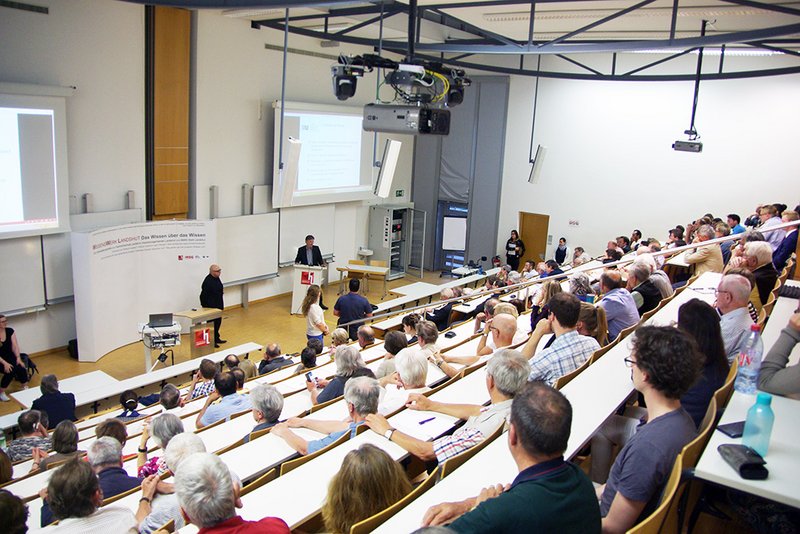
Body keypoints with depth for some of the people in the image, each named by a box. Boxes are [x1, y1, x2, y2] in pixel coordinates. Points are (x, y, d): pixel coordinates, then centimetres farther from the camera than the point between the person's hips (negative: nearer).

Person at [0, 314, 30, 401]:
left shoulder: (10, 331, -2)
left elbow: (15, 346, -3)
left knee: (21, 368, -23)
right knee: (10, 371, -29)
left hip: (10, 357, 4)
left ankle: (25, 388, -6)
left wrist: (18, 358, -16)